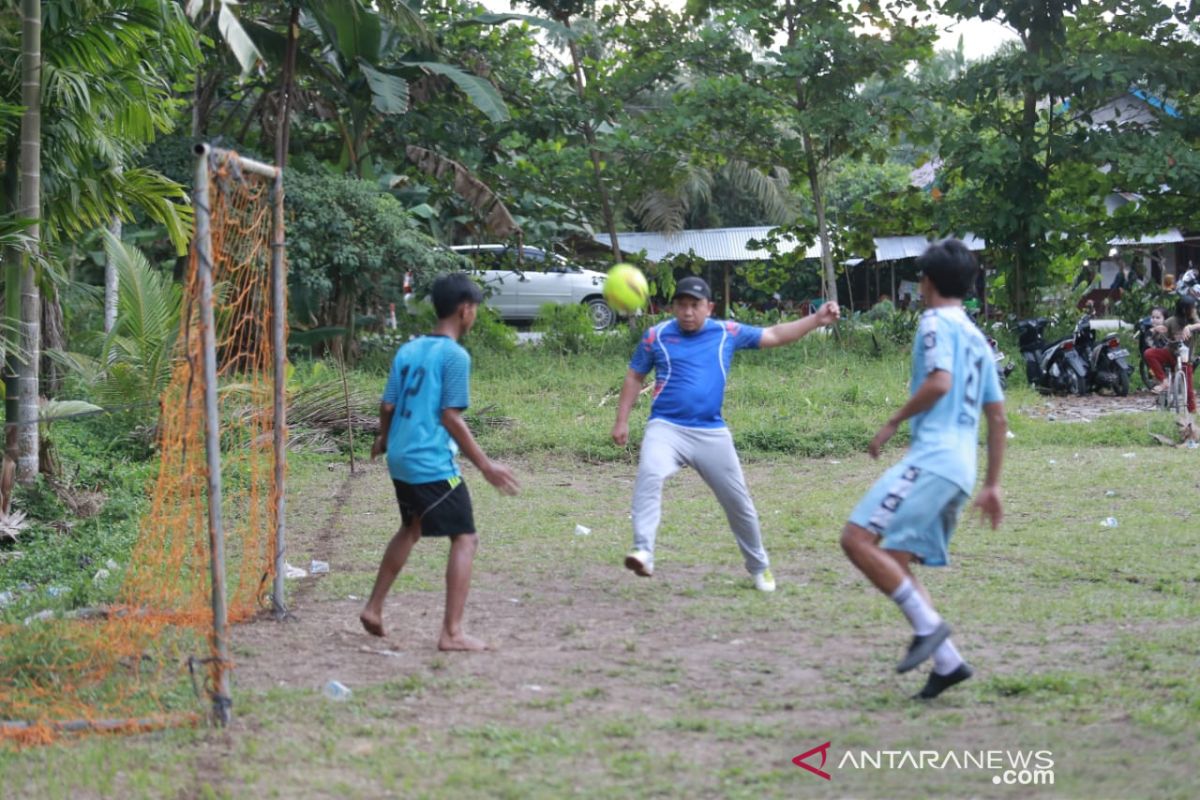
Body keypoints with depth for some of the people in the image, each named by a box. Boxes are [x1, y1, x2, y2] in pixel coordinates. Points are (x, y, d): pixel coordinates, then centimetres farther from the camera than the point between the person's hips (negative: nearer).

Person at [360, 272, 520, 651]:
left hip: (400, 460, 8)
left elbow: (387, 405, 11)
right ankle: (452, 632, -7)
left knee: (411, 528, 28)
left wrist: (384, 439, 32)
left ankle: (374, 608, 31)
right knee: (465, 538, -2)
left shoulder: (408, 350, 9)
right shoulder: (455, 356, -11)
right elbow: (450, 417, -15)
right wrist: (484, 465, -12)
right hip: (434, 464, -8)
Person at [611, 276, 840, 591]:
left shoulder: (728, 333, 6)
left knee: (739, 503, 9)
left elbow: (774, 335, 15)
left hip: (712, 434, 2)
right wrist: (622, 420, 6)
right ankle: (643, 553, -40)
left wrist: (817, 319, 6)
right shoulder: (656, 336, 3)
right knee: (649, 475, -33)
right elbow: (634, 377, 13)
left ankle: (759, 567, 30)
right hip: (666, 427, -2)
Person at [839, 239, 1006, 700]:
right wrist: (992, 485, 26)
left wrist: (893, 423, -10)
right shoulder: (977, 338, 24)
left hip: (932, 458, -9)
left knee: (857, 538, -14)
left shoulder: (936, 322, -2)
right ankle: (946, 662, 2)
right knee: (895, 563, 10)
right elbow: (997, 416, 24)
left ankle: (927, 625, -16)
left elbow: (939, 382, -20)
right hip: (961, 468, 9)